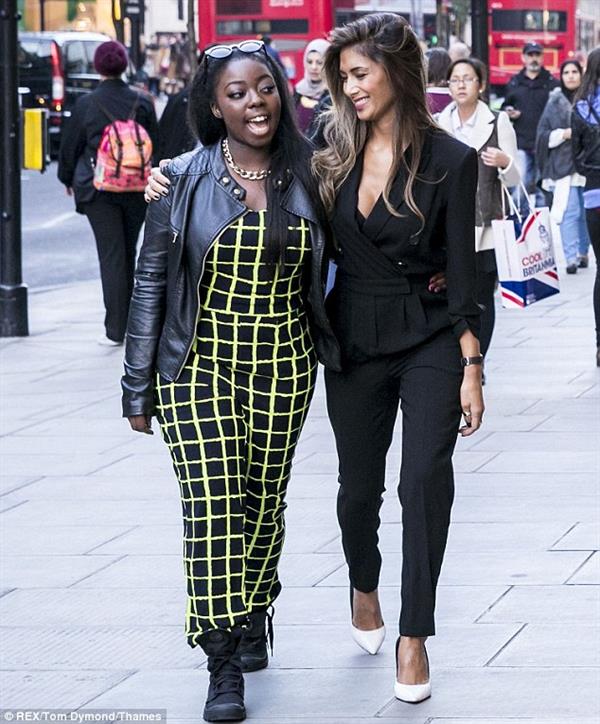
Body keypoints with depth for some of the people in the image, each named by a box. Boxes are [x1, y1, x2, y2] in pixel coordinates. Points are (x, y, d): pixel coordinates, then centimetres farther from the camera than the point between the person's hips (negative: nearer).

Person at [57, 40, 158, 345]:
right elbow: (155, 144, 6)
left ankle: (115, 329, -8)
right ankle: (130, 321, 26)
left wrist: (67, 179, 18)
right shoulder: (142, 103, -1)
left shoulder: (86, 104, -7)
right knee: (128, 252, 16)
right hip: (137, 189, 3)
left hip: (98, 189, -3)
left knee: (111, 255, -4)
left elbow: (70, 146, 2)